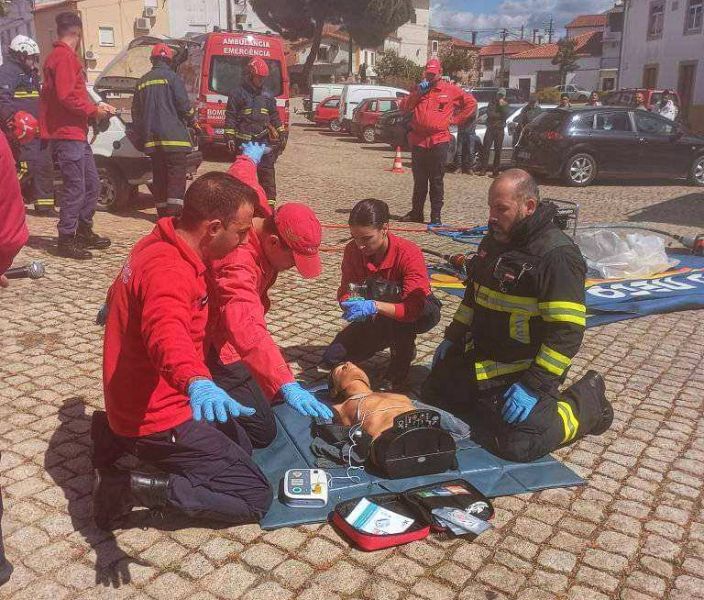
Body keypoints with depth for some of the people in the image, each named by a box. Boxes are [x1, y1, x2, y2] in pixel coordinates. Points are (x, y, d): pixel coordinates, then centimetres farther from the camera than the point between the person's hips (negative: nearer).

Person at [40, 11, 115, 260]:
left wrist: (95, 107, 14)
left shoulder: (62, 56, 20)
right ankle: (67, 240, -2)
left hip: (77, 134, 10)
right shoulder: (64, 57, -11)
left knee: (92, 184, 15)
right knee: (75, 188, -8)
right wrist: (94, 111, -11)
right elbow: (66, 96, -21)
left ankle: (84, 232, 25)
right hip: (67, 134, -10)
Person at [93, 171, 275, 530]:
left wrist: (119, 308, 51)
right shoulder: (169, 269, -28)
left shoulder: (158, 245, 3)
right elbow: (168, 332, -51)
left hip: (154, 401, 10)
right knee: (255, 497, -8)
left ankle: (119, 436, 16)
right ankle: (127, 487, -8)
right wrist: (197, 382, -70)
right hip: (158, 417, -10)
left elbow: (120, 293, 28)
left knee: (259, 432, 22)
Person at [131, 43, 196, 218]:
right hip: (173, 137, -6)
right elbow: (183, 104, -7)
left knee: (159, 175, 10)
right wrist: (192, 121, 11)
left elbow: (135, 111, 20)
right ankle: (174, 212, -16)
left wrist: (141, 134, 29)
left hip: (152, 138, 6)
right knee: (177, 174, -6)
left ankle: (163, 213, 12)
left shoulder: (143, 82, 16)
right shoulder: (171, 77, -3)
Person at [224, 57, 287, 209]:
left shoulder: (267, 95, 16)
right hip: (244, 141, -3)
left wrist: (282, 134, 13)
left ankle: (270, 200, 0)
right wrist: (229, 136, -8)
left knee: (267, 170, -2)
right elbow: (230, 116, 0)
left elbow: (275, 116, 21)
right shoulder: (237, 93, 3)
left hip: (264, 140, 3)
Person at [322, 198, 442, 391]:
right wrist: (351, 304, -33)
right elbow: (345, 292, -8)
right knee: (333, 357, -8)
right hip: (376, 318, 5)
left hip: (419, 312, -4)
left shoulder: (409, 254, -31)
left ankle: (401, 362, -14)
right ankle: (389, 340, 15)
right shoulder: (352, 250, -16)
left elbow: (413, 309, -39)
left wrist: (374, 307, -53)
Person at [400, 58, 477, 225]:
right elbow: (405, 107, 7)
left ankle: (436, 216, 2)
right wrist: (418, 93, -4)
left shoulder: (450, 90, 5)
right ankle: (416, 213, 17)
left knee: (437, 181, -1)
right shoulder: (419, 89, 15)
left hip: (439, 140, -3)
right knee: (419, 181, 9)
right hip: (418, 141, 3)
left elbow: (471, 103, 7)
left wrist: (456, 119, 1)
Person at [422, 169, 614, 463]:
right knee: (432, 398, 13)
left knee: (518, 446, -16)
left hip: (523, 369, -8)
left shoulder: (557, 256, -23)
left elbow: (567, 332, -26)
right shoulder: (495, 239, 4)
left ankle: (587, 402, 8)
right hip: (477, 356, 8)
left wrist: (534, 386, -27)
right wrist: (452, 338, 14)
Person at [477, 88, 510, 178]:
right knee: (486, 148, -5)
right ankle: (483, 170, -3)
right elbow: (489, 113, -8)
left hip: (500, 129, 0)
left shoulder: (506, 105, 9)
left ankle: (495, 171, 2)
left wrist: (502, 106, -16)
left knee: (497, 150, 0)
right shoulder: (492, 103, 10)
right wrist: (500, 116, -10)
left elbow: (505, 116, -9)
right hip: (490, 128, 1)